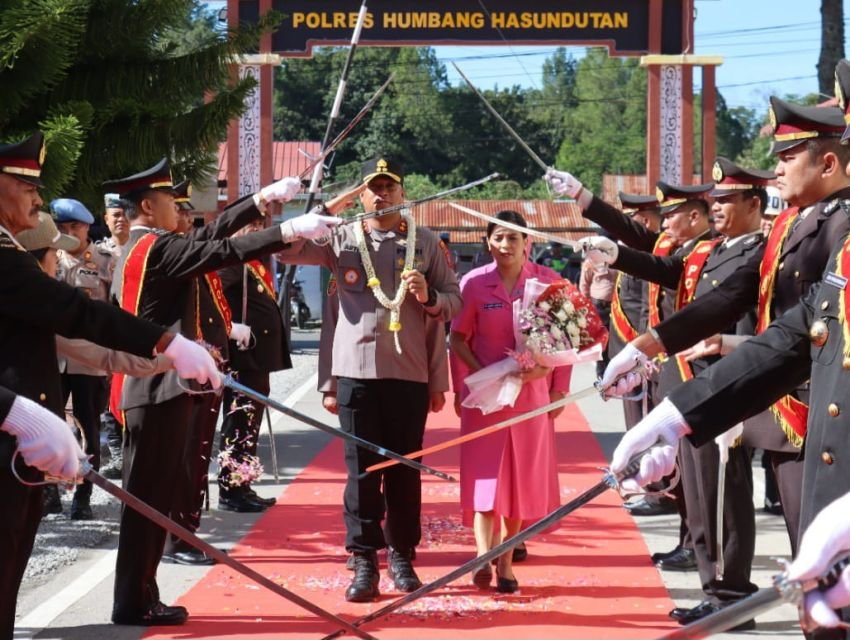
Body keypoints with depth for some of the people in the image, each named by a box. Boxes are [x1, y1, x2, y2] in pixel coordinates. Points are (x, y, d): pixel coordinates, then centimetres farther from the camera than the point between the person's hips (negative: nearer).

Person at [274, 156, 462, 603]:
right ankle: (365, 562, 5)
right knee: (362, 470, 1)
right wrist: (325, 212, -9)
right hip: (356, 372, -1)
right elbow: (282, 245, -3)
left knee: (405, 469, 7)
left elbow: (454, 301, 8)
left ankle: (402, 556, 20)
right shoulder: (340, 239, 5)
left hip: (409, 373, 1)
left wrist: (429, 297, -12)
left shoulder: (425, 243, 8)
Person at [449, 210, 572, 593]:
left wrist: (558, 387, -5)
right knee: (483, 472, -9)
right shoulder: (475, 283, -2)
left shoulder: (548, 281, 0)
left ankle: (506, 561, 12)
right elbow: (459, 339, 1)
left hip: (531, 391, 1)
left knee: (522, 475, 4)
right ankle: (483, 558, -19)